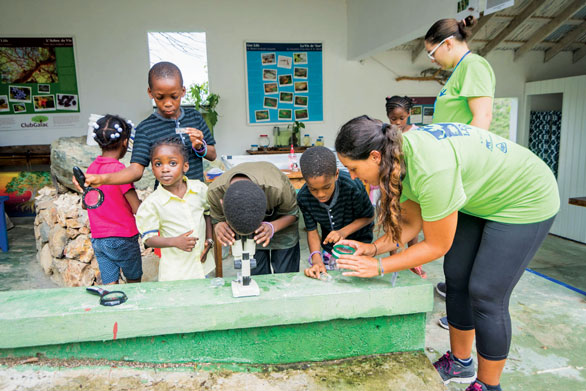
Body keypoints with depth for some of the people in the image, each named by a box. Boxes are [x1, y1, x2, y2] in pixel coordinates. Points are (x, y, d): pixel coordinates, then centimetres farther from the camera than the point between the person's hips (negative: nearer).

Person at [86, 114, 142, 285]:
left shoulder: (92, 167, 3)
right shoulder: (119, 169, -18)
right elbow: (137, 209, -17)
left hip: (97, 238, 6)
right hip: (122, 238, -6)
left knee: (110, 285, 10)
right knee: (134, 281, 14)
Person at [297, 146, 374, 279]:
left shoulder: (353, 187, -33)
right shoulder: (303, 198, -23)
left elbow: (369, 216, -16)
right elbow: (312, 230, -11)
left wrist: (343, 232, -28)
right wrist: (316, 259, -26)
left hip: (358, 242, -2)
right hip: (330, 247, 3)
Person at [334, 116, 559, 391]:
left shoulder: (429, 169, -39)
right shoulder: (398, 156, -12)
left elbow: (437, 245, -26)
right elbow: (412, 224, -3)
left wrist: (378, 266, -23)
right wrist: (373, 248, -15)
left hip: (524, 202, -8)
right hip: (478, 200, 8)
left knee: (486, 295, -6)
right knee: (456, 278, 8)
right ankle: (460, 363, 28)